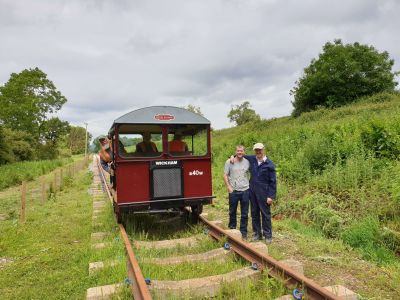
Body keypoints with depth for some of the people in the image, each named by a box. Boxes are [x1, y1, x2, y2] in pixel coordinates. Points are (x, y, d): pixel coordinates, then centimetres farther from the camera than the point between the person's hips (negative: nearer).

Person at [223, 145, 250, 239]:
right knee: (232, 212, 11)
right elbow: (225, 175, -1)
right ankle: (232, 229, 29)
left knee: (244, 214, 8)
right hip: (233, 191, -1)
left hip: (245, 190, 1)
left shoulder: (247, 162, 3)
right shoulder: (229, 162, -2)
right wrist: (228, 186, -9)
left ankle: (243, 232, 21)